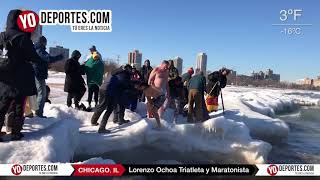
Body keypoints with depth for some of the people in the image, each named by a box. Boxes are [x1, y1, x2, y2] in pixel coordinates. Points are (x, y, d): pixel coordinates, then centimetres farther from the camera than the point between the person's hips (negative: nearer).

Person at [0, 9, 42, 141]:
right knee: (18, 105, 5)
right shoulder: (23, 37, -12)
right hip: (20, 79, -5)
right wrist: (41, 60, 11)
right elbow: (33, 56, -8)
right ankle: (16, 133, 10)